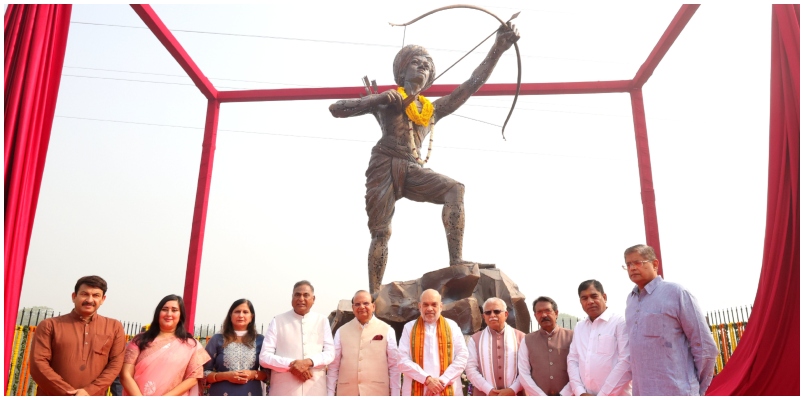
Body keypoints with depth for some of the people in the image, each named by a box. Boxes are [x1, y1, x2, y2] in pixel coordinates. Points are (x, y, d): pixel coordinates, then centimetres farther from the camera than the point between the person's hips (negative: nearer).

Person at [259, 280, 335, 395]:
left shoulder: (322, 321, 10)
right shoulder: (277, 321, 3)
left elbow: (330, 353, 5)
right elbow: (264, 357, -1)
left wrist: (309, 362, -14)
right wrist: (291, 364, -15)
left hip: (314, 390, 2)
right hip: (283, 391, -2)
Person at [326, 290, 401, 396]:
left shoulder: (387, 330, 1)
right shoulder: (341, 331, 6)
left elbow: (394, 366, 2)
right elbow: (333, 366, 6)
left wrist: (395, 395, -2)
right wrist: (330, 394, 3)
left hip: (377, 392, -1)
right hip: (347, 392, 1)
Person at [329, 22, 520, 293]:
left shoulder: (434, 109, 23)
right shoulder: (386, 100, 14)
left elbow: (474, 82, 19)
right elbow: (336, 109, 5)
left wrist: (499, 47, 13)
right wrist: (377, 99, -7)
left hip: (412, 171, 3)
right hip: (384, 167, -3)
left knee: (455, 189, -23)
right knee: (381, 232, -9)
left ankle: (456, 262, -31)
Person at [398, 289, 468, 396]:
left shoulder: (452, 326, 9)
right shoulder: (409, 327, 7)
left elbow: (462, 356, 2)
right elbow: (403, 361, -1)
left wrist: (442, 380, -10)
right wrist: (427, 379, -13)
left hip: (448, 391, 1)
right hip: (417, 392, 0)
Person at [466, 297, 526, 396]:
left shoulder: (520, 337, 8)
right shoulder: (475, 339, 8)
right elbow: (471, 369, -1)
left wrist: (513, 389, -12)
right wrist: (489, 390, -12)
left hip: (514, 394, 0)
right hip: (485, 395, 0)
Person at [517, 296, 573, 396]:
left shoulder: (571, 337, 1)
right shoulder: (527, 340, 4)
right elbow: (523, 373, -1)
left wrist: (563, 395, -11)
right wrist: (542, 396, -9)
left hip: (566, 396, -1)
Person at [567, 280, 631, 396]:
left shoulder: (620, 322, -4)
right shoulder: (579, 327, 16)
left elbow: (626, 362, -12)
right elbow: (572, 359, 12)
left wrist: (603, 395, -13)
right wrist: (580, 393, -2)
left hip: (614, 396, -5)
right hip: (585, 396, 5)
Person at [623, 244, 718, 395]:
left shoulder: (676, 292, -7)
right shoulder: (630, 300, 10)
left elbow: (705, 347, -5)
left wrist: (697, 389, 1)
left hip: (676, 392, -6)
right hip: (641, 392, 6)